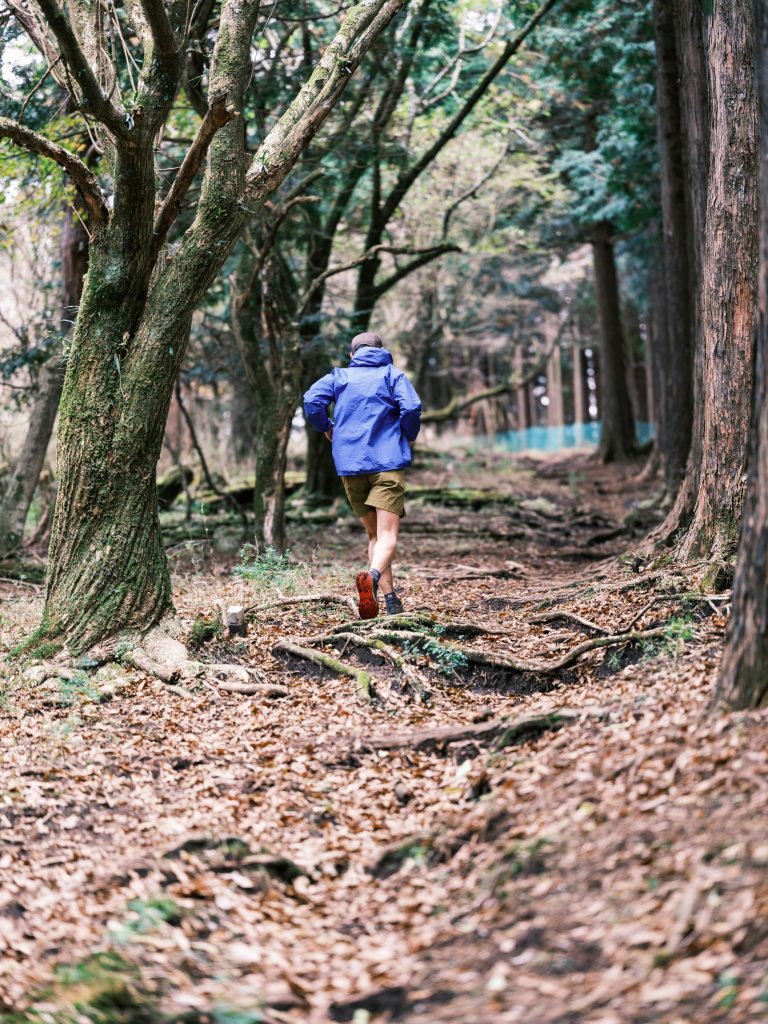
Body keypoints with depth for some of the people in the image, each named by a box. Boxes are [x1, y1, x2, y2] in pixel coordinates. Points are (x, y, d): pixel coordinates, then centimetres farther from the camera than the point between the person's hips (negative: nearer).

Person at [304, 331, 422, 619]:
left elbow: (312, 400, -2)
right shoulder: (393, 375, 9)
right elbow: (411, 407, -7)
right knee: (388, 535, -10)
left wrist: (326, 429, 13)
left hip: (350, 465, 3)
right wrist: (410, 437, 9)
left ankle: (390, 598, 7)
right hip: (388, 462, -3)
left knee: (374, 534, 14)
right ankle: (372, 576, -40)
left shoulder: (339, 376, 14)